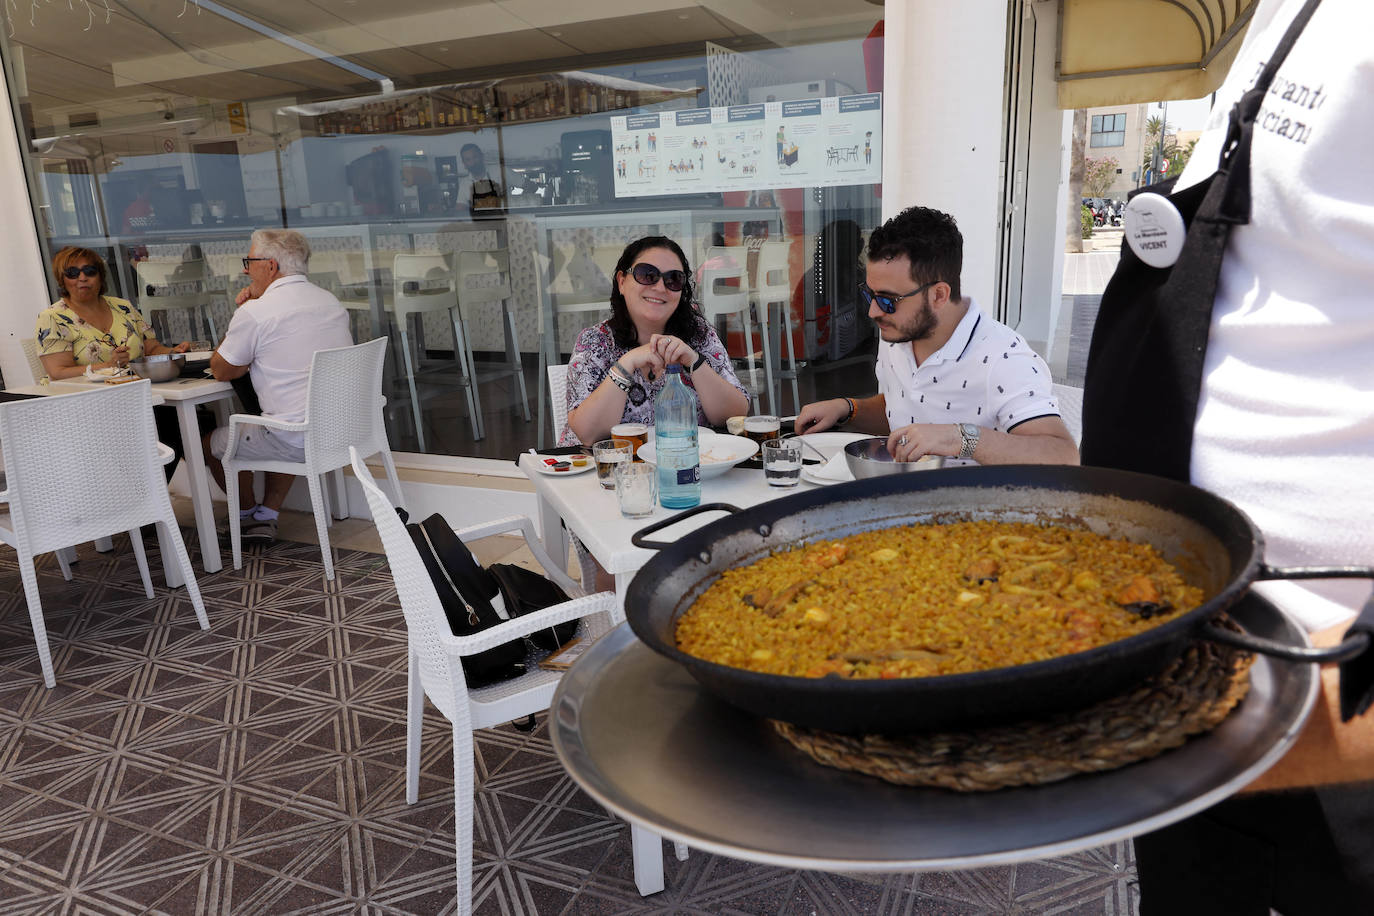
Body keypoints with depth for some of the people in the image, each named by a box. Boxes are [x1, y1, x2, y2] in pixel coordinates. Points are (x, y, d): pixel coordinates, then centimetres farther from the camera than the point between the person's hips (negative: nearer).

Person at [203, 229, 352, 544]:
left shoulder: (254, 313, -12)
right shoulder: (331, 301, 10)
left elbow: (220, 371, 2)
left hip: (299, 442, -7)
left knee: (213, 443, 18)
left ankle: (247, 515, 39)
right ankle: (266, 517, 31)